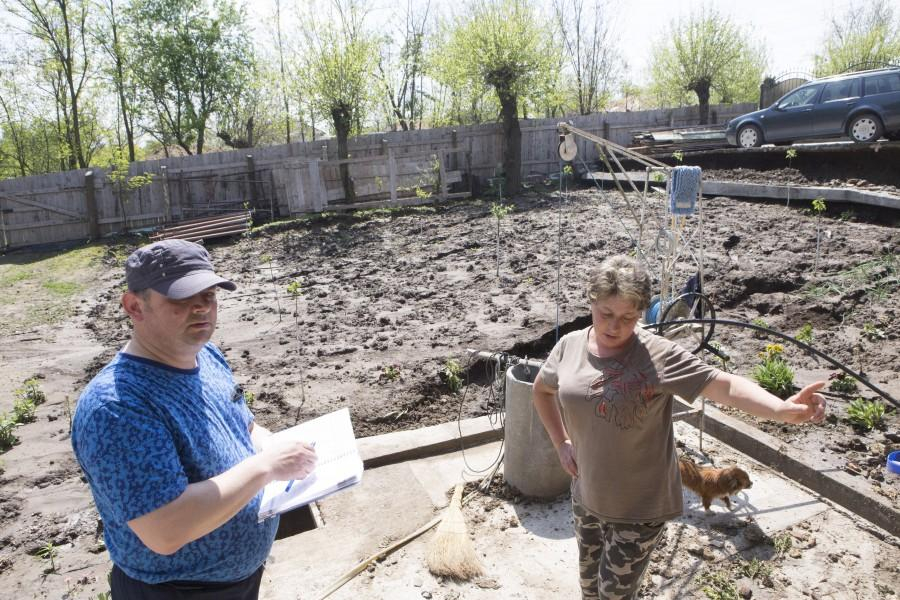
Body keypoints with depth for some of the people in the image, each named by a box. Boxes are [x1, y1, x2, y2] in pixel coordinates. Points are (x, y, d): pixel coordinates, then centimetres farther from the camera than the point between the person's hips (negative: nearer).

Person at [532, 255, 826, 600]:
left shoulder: (658, 355, -22)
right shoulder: (570, 346, -7)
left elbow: (722, 384, -33)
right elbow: (542, 389, 11)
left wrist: (783, 410, -49)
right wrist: (561, 443, 5)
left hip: (639, 507, -4)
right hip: (586, 495, 5)